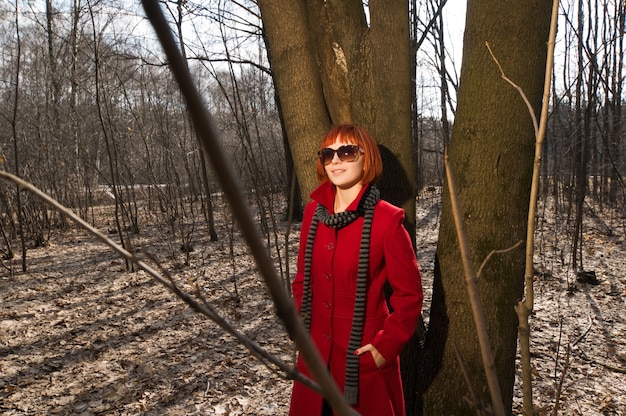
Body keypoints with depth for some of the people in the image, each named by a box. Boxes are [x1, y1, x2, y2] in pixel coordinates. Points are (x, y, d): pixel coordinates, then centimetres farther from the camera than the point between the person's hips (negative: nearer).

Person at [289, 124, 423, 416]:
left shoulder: (386, 220, -15)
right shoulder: (314, 211, 0)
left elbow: (409, 294, -10)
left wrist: (386, 346, -13)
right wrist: (301, 325, 4)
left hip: (363, 358, -5)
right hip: (316, 354, 5)